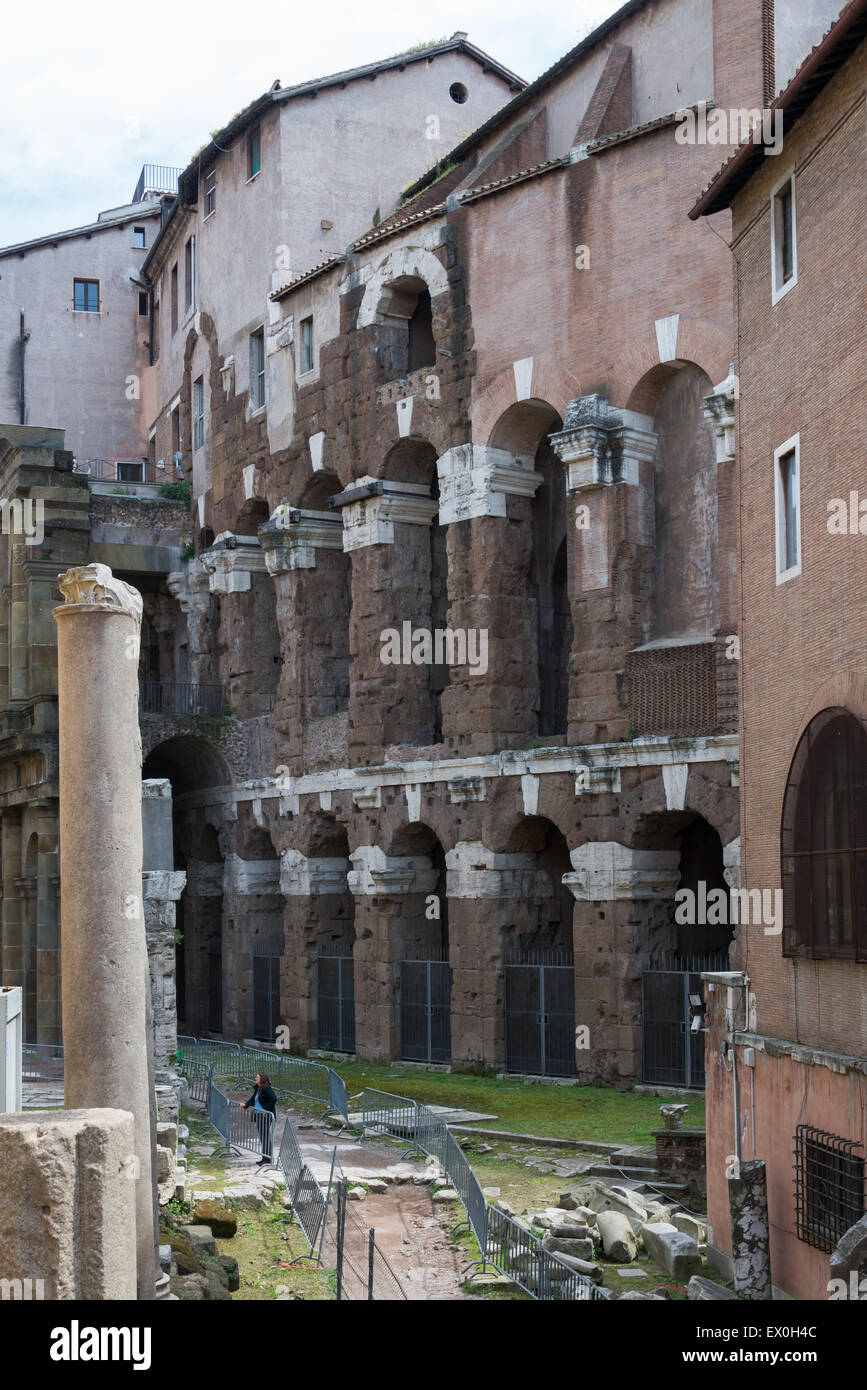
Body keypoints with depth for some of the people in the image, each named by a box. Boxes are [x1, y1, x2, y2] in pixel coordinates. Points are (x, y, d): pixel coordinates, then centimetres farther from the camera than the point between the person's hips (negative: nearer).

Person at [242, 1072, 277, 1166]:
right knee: (262, 1137, 14)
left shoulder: (266, 1089, -17)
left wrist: (266, 1110, -23)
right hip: (259, 1116, 10)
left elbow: (274, 1099, -27)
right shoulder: (257, 1088, 12)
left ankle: (268, 1159, 1)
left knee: (266, 1137, -5)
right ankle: (265, 1158, 22)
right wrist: (245, 1105, 5)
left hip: (266, 1116, -10)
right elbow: (253, 1099, 22)